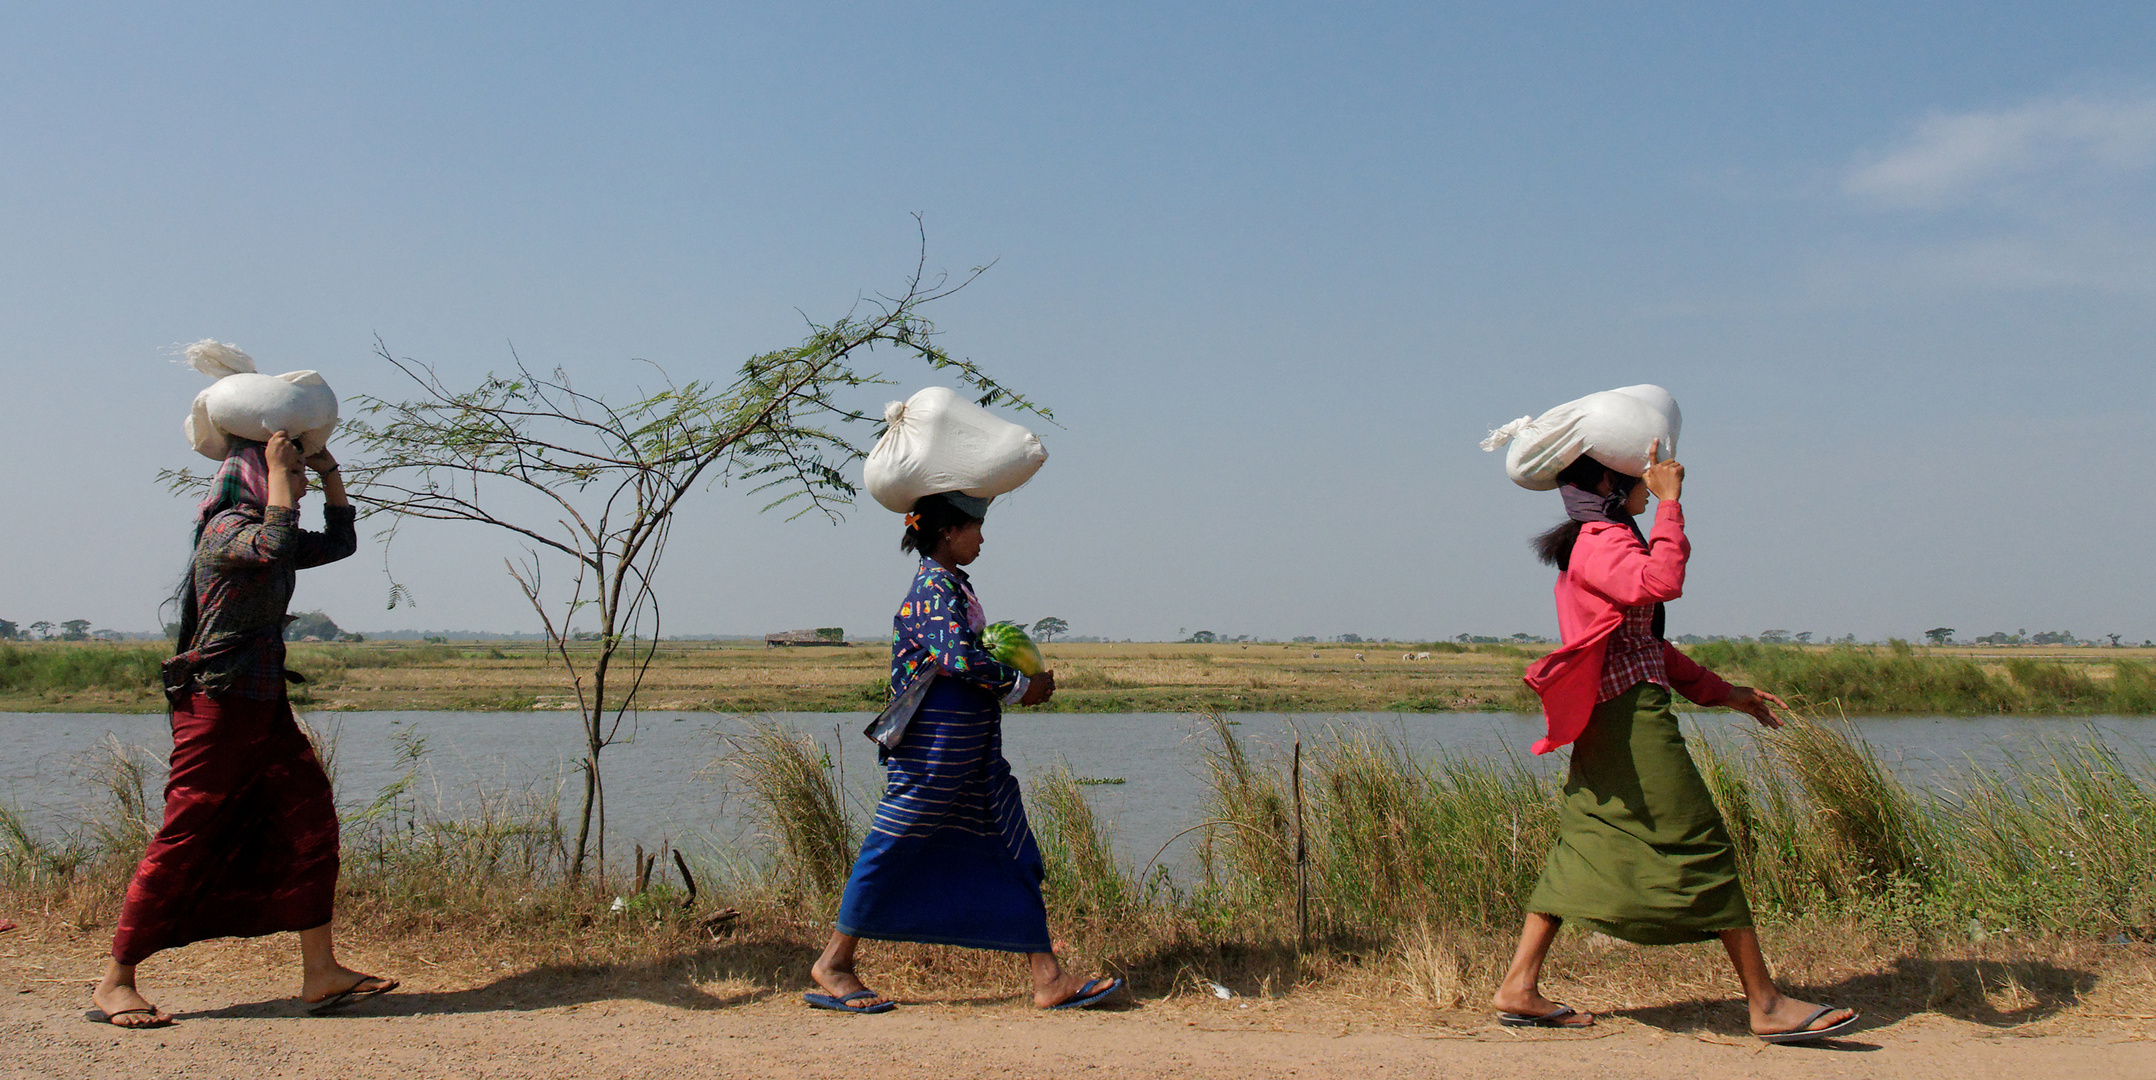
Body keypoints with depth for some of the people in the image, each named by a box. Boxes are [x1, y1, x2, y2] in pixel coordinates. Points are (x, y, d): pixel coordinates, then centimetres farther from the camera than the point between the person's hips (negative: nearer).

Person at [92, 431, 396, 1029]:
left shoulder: (260, 532, 17)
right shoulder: (227, 528, -11)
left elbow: (340, 541, 28)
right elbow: (275, 545, -33)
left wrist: (331, 472, 19)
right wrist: (277, 466, -21)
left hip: (265, 707, 9)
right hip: (218, 703, -9)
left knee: (309, 820, 1)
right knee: (184, 839, -5)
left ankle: (320, 972, 2)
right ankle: (114, 983, 5)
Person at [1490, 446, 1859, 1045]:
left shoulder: (1599, 543, 22)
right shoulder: (1599, 540, -10)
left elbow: (1648, 643, 25)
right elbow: (1661, 583, -32)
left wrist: (1722, 691, 24)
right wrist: (1669, 501, -21)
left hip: (1608, 723, 10)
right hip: (1633, 715, -10)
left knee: (1582, 849, 10)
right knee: (1702, 848, -5)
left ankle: (1520, 986, 8)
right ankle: (1766, 1004, 1)